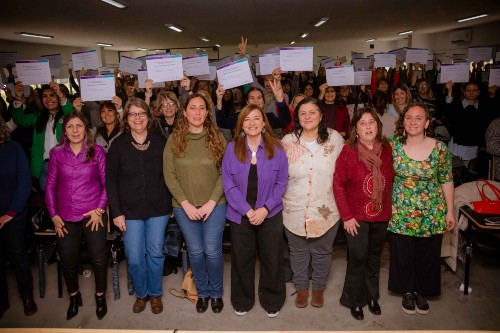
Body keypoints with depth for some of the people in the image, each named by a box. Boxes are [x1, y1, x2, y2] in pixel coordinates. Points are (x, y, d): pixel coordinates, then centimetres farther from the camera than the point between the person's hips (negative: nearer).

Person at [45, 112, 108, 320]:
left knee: (98, 256, -1)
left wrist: (100, 208, -7)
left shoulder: (97, 152, -2)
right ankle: (74, 296, 33)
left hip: (93, 214, -1)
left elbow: (106, 183, 1)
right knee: (67, 259, 8)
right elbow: (50, 185, 5)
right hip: (66, 216, 2)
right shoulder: (56, 153, 1)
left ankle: (100, 295, 23)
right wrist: (53, 215, 2)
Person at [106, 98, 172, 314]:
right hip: (130, 211, 0)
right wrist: (116, 212, -6)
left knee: (155, 253, 8)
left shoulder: (160, 142, 1)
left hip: (158, 209, 1)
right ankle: (141, 294, 28)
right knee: (134, 258, 3)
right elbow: (110, 179, -2)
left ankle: (155, 294, 29)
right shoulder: (118, 145, -1)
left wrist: (171, 205, 1)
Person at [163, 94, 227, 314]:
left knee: (213, 251, 1)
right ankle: (202, 292, 33)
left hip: (214, 205, 0)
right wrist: (186, 204, -11)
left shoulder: (217, 138, -2)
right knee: (195, 252, 9)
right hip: (184, 207, 1)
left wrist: (211, 203, -12)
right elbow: (169, 175, -4)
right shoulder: (174, 139, -1)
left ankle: (216, 291, 27)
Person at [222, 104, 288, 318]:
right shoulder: (232, 149, -6)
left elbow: (281, 182, -3)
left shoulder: (276, 149, -4)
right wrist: (247, 210, -15)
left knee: (271, 259, 11)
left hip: (270, 214, 0)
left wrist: (265, 208, -14)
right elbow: (228, 184, -7)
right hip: (240, 214, 0)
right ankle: (242, 301, 35)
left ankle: (272, 301, 34)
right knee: (242, 260, 13)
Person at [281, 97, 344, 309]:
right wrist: (281, 199, 1)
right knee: (298, 251, 17)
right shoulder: (288, 141, -3)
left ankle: (318, 288, 40)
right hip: (295, 210, 1)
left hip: (326, 209, 0)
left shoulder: (335, 138, -5)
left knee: (322, 251, 16)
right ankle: (301, 287, 40)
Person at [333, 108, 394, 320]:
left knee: (374, 257, 17)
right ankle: (354, 300, 24)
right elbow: (338, 184, -12)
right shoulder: (348, 151, -13)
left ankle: (371, 296, 37)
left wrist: (389, 208, 4)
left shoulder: (386, 149, -2)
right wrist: (346, 216, -13)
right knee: (358, 258, 2)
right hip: (356, 217, -4)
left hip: (381, 216, 4)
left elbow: (390, 180, 7)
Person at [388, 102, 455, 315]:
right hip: (400, 213, 0)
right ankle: (407, 292, 34)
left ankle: (421, 292, 36)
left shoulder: (439, 148, -8)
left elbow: (447, 181, 0)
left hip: (432, 214, 0)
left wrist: (450, 211, 2)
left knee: (428, 256, 12)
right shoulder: (393, 146, -7)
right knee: (402, 255, 10)